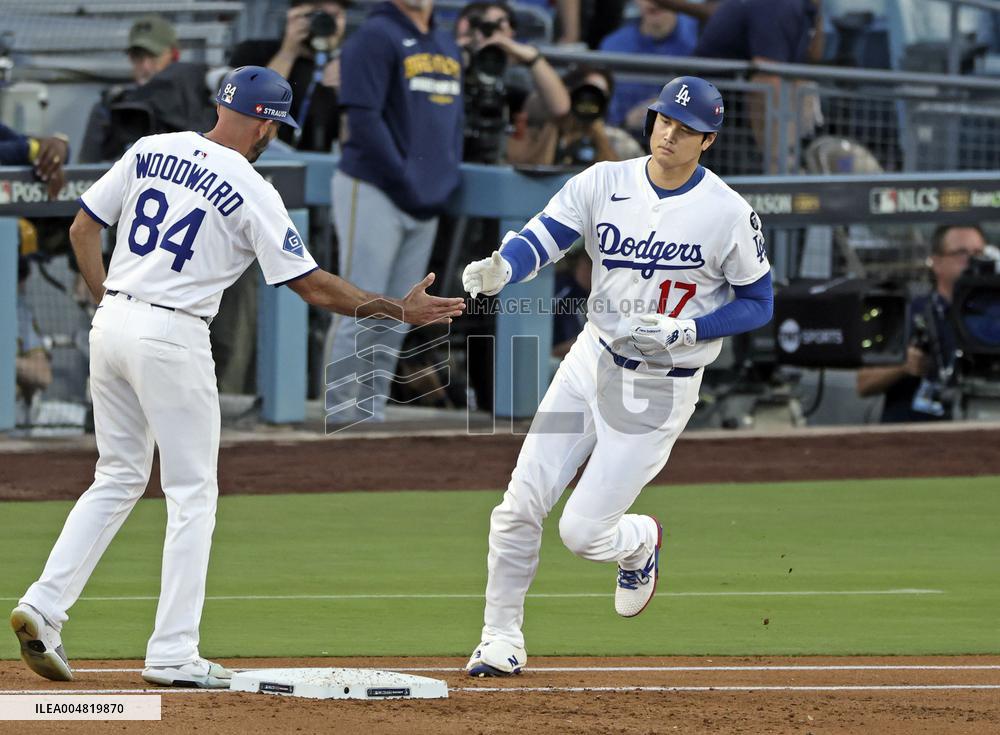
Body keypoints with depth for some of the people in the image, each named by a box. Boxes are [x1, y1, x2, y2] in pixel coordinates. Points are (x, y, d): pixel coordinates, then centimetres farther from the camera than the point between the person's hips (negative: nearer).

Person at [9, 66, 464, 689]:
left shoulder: (151, 151, 8)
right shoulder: (252, 192, -9)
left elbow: (83, 228, 11)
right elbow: (315, 287, -8)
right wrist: (399, 310, 0)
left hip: (112, 325, 6)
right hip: (173, 335, -6)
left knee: (119, 479, 18)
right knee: (192, 493, 4)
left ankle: (44, 607, 5)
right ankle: (173, 655, 2)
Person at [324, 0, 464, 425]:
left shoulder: (447, 47, 16)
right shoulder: (376, 36, -8)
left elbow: (454, 122, 20)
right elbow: (364, 118, -15)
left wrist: (446, 183, 6)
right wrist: (405, 183, -16)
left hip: (427, 201, 7)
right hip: (375, 193, -7)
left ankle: (373, 413, 13)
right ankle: (340, 416, -4)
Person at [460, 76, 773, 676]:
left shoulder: (729, 214, -13)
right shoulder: (604, 183, -5)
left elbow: (758, 305, -4)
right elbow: (542, 237, -16)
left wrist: (686, 330, -20)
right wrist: (499, 271, -38)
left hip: (662, 389, -4)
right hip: (592, 359, 4)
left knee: (583, 530, -6)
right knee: (521, 506, -2)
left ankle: (641, 543, 30)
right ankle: (501, 639, 14)